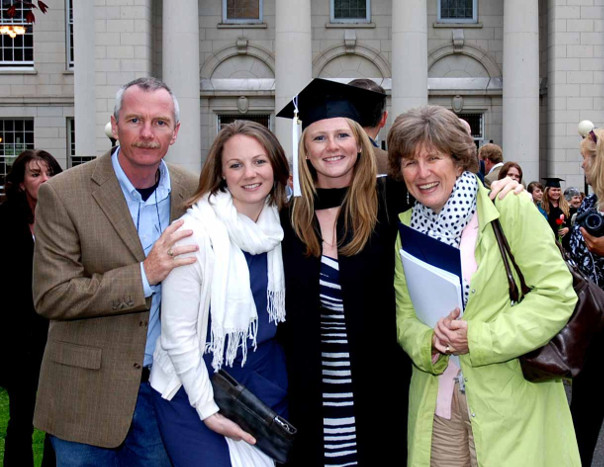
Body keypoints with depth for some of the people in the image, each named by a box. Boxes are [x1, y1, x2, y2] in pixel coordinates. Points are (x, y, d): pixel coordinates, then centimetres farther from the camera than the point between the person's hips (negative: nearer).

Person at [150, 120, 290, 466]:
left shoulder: (280, 225, -2)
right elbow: (178, 333, -16)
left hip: (265, 381, 5)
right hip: (197, 384, -5)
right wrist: (208, 411, -14)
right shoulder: (195, 231, -19)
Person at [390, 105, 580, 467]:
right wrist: (429, 341, -14)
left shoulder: (510, 209, -8)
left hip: (510, 401, -3)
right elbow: (405, 314, 8)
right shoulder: (405, 228, 6)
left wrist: (478, 338, -18)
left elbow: (557, 294, -12)